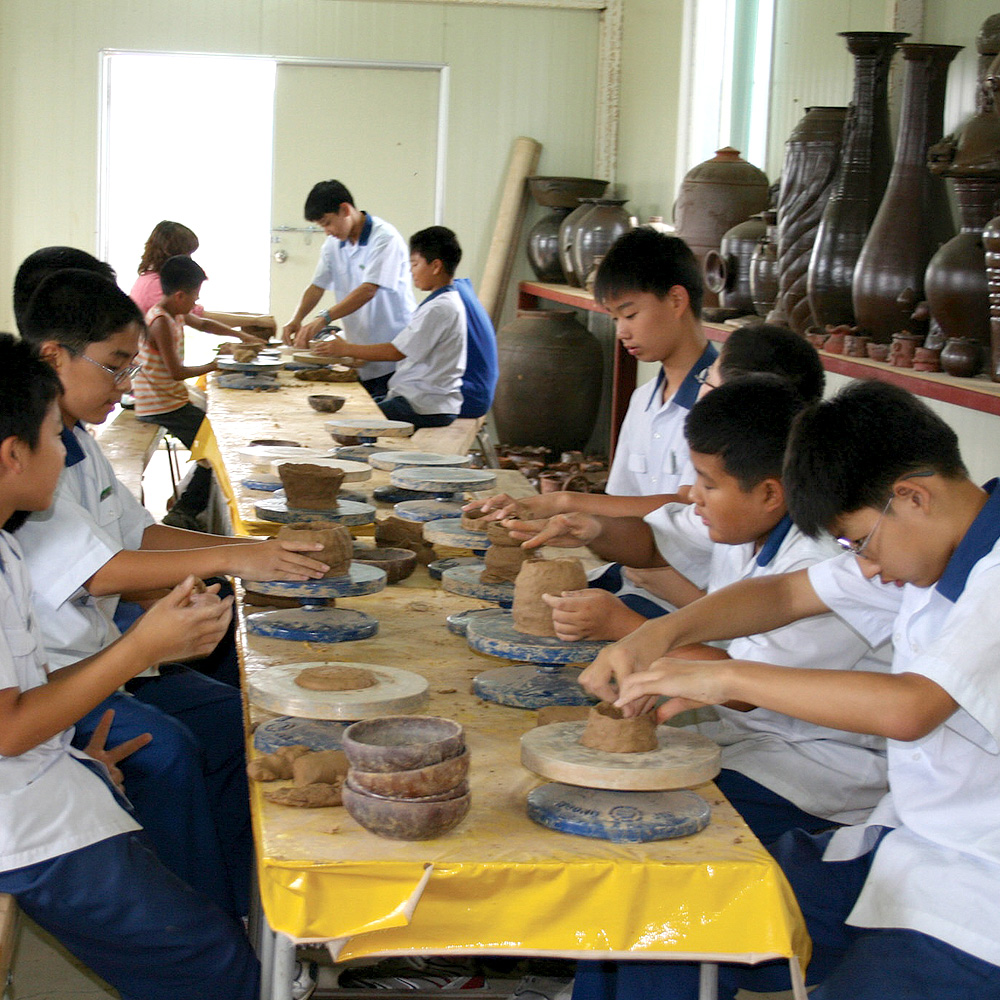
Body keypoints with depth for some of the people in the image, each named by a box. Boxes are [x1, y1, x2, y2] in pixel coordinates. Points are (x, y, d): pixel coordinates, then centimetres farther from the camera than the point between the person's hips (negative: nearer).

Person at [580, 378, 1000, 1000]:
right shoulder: (927, 545, 6)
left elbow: (907, 708, -35)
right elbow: (787, 594, 14)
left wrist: (727, 677, -26)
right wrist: (661, 633, -2)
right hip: (904, 845, 9)